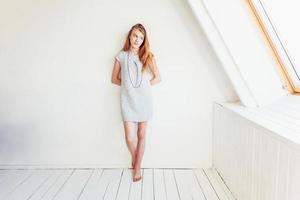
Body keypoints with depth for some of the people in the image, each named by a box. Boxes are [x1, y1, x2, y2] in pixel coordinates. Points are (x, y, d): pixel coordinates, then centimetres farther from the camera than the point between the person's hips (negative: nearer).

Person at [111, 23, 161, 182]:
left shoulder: (147, 56, 3)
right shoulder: (121, 56, 4)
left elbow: (158, 78, 8)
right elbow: (114, 79, 11)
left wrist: (144, 85, 1)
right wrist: (127, 85, 1)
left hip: (143, 100, 1)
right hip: (127, 101, 0)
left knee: (141, 135, 8)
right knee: (129, 137, -4)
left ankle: (137, 167, 24)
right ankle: (134, 157, 30)